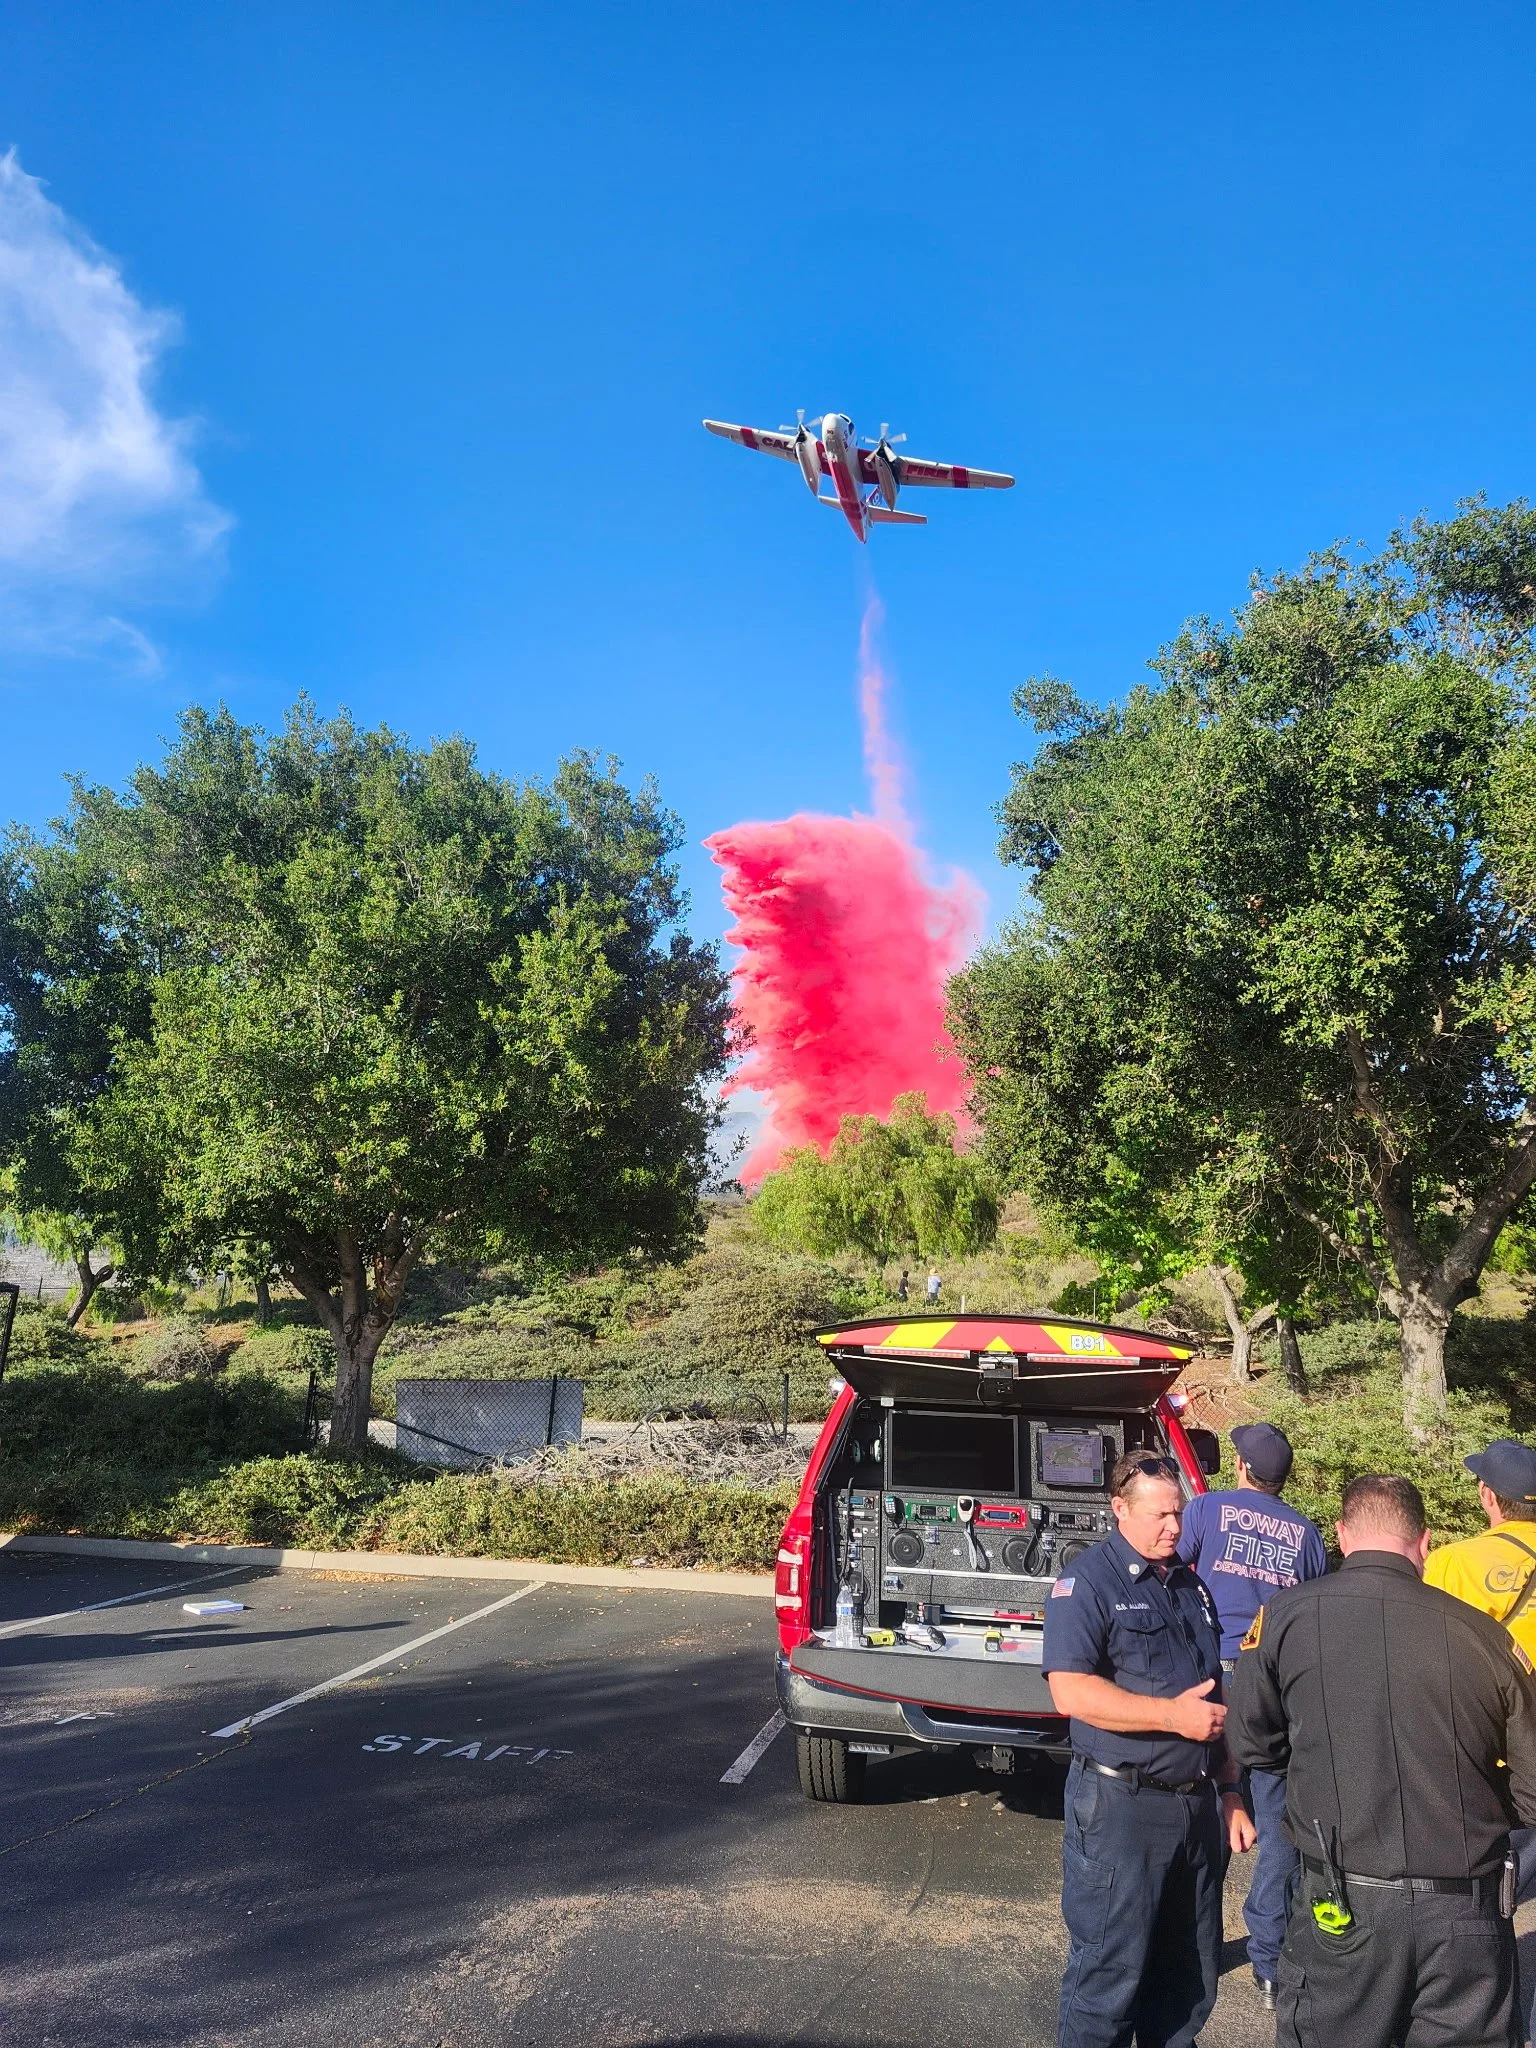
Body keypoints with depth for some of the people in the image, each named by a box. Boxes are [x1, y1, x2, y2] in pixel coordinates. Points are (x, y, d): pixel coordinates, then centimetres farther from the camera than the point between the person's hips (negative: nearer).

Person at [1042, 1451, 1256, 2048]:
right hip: (1120, 1806, -7)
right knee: (1108, 1976, 2)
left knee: (1190, 1974, 17)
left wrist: (1230, 1792, 17)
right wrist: (1172, 1714, -21)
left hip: (1196, 1804, 7)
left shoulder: (1191, 1586, 13)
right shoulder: (1089, 1580, -11)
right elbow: (1070, 1691, -21)